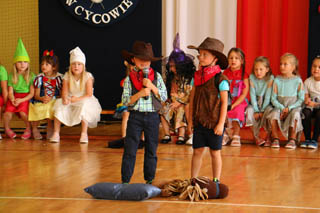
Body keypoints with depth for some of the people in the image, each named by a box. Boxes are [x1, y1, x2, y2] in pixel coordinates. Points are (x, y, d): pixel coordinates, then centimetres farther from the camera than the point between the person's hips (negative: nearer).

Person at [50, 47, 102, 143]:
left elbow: (89, 95, -14)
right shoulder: (67, 76, -3)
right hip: (70, 101, 3)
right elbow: (64, 92, -7)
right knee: (59, 103, -23)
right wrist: (65, 98, -30)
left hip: (84, 100, -3)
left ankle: (84, 134, -25)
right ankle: (56, 133, -18)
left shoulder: (87, 76, -11)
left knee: (84, 105, -35)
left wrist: (78, 99, -29)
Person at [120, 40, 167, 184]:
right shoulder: (129, 79, 0)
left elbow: (164, 97, 0)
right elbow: (125, 101, -5)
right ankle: (125, 180, 4)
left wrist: (152, 86, -13)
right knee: (130, 150, -2)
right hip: (135, 116, -2)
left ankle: (149, 180, 19)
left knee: (151, 150, 9)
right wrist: (140, 94, -19)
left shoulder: (156, 76, 5)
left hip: (152, 116, 2)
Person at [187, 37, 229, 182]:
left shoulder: (220, 79, -10)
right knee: (197, 151, 8)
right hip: (199, 122, 5)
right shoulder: (197, 77, 6)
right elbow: (192, 99, 12)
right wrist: (191, 120, 9)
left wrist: (221, 123, -13)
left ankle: (216, 181, 17)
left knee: (215, 152, 6)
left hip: (214, 123, -5)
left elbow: (224, 102, -10)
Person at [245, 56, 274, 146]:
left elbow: (267, 96, -16)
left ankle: (268, 138, -16)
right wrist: (256, 110, -19)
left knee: (269, 111, -34)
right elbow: (252, 95, -11)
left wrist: (262, 110, -20)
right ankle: (256, 136, -14)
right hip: (255, 103, 2)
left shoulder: (270, 78, -14)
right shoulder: (252, 77, -8)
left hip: (266, 104, -2)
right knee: (249, 110, -29)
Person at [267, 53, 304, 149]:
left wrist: (289, 108, -14)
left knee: (295, 114, -34)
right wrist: (282, 108, -13)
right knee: (274, 114, -30)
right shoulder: (277, 80, 4)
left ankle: (292, 140, -23)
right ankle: (275, 139, -19)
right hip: (279, 107, 2)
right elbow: (273, 98, 3)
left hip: (293, 107, -2)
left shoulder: (298, 81, -2)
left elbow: (301, 99, -3)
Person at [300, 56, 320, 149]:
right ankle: (307, 139, -18)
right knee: (305, 112, -29)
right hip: (312, 107, 3)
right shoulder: (308, 81, 2)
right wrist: (307, 100, -16)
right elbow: (305, 97, 7)